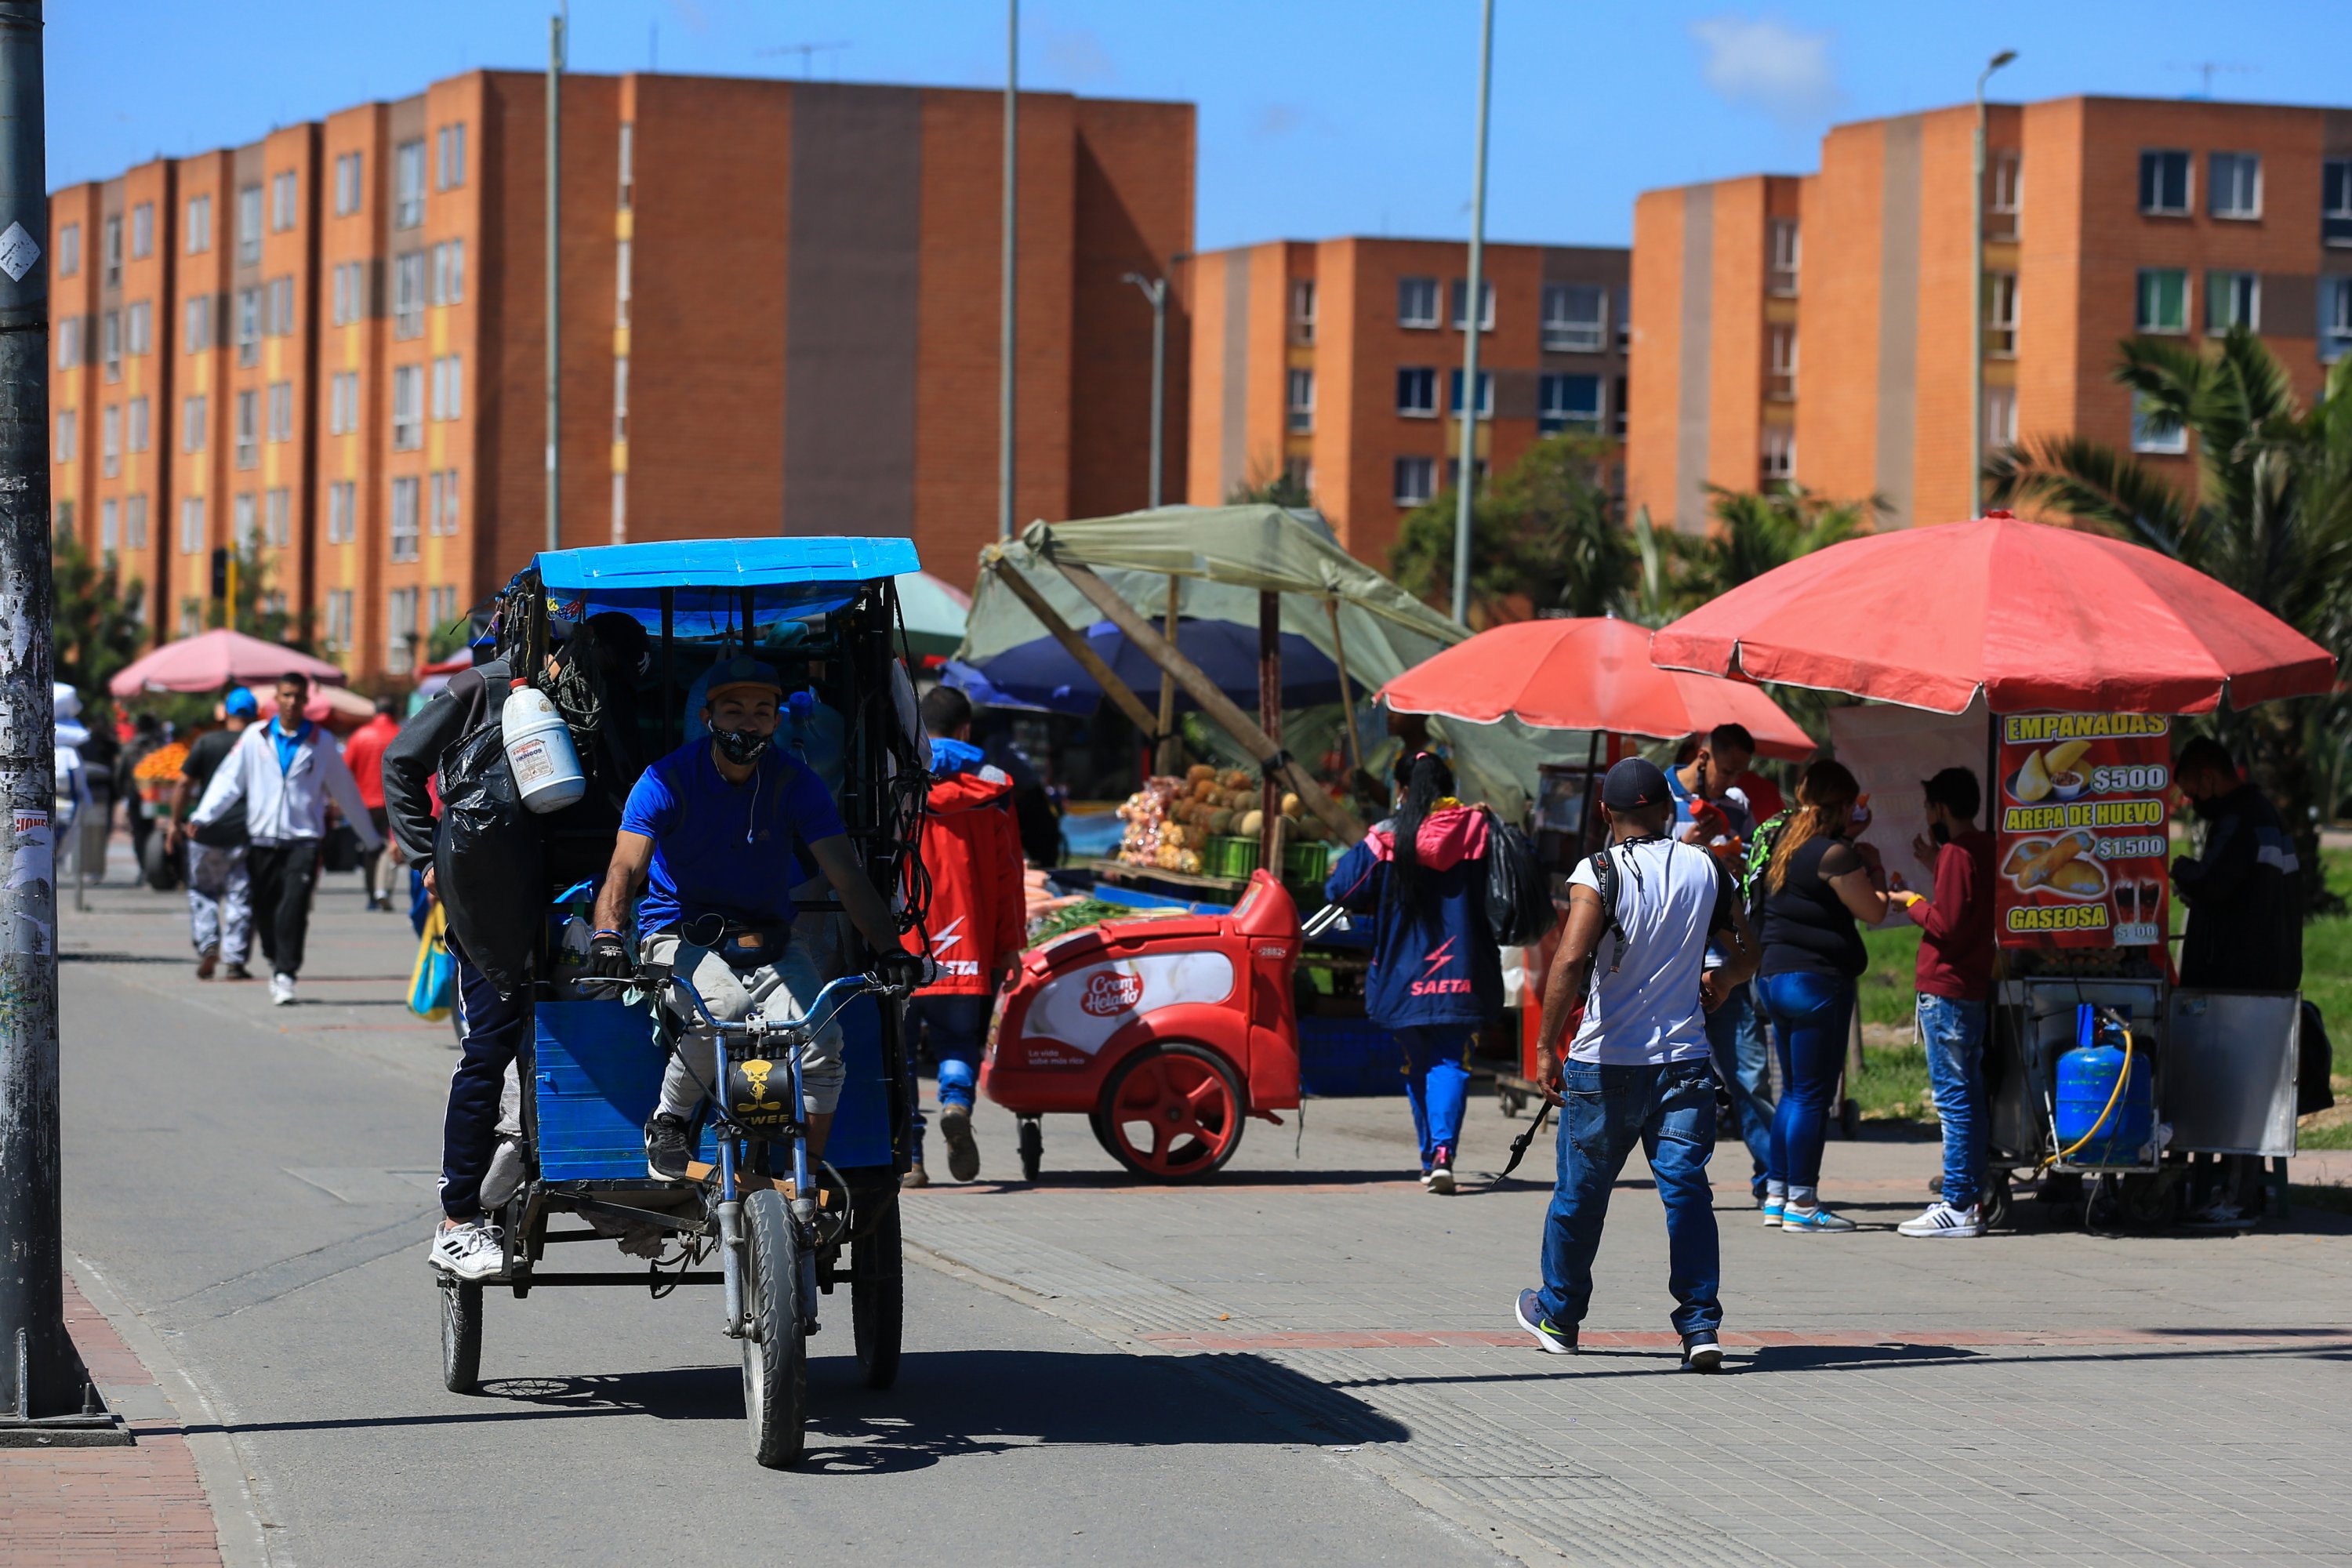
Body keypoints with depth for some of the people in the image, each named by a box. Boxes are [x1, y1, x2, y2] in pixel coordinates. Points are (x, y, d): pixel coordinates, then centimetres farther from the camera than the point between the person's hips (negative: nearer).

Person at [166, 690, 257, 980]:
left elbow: (183, 784, -2)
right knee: (240, 896, 6)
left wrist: (175, 823, 6)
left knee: (203, 891, 15)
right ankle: (235, 960, 1)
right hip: (246, 833, 0)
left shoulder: (206, 743, -1)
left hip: (206, 833, 0)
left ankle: (207, 945, -4)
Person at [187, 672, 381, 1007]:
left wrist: (371, 838, 18)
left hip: (303, 841, -2)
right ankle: (277, 964, 30)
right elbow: (229, 779, 3)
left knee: (293, 909, -17)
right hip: (263, 839, 2)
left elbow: (345, 791, 13)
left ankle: (285, 976, -17)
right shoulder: (256, 738, 6)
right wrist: (202, 816, -11)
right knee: (264, 911, 7)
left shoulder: (321, 743, 5)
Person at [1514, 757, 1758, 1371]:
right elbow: (1744, 957, 11)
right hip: (1685, 1059, 3)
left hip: (1605, 1062, -2)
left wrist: (1546, 1047, -17)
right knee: (1686, 1187, 0)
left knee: (1581, 1192, 12)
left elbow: (1571, 960, -21)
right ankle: (1701, 1325, -11)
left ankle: (1558, 1316, 29)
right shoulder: (1708, 871, 3)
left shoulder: (1599, 873, -10)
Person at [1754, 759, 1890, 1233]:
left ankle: (1776, 1195, 19)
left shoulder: (1784, 845, 10)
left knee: (1793, 1091, 17)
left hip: (1775, 976, 9)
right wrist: (1874, 868, 6)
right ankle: (1802, 1203, -2)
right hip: (1818, 981, -9)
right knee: (1813, 1095, -4)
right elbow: (1873, 911, -10)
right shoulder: (1833, 853, -15)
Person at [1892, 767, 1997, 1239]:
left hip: (1946, 990, -10)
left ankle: (1958, 1206, -10)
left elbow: (1947, 925, -19)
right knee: (1967, 1098, 13)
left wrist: (1912, 902, -3)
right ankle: (1969, 1199, 16)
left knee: (1955, 1099, -9)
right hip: (1974, 985, 10)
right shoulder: (1985, 849, 14)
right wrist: (1936, 867, 20)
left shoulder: (1957, 854, -14)